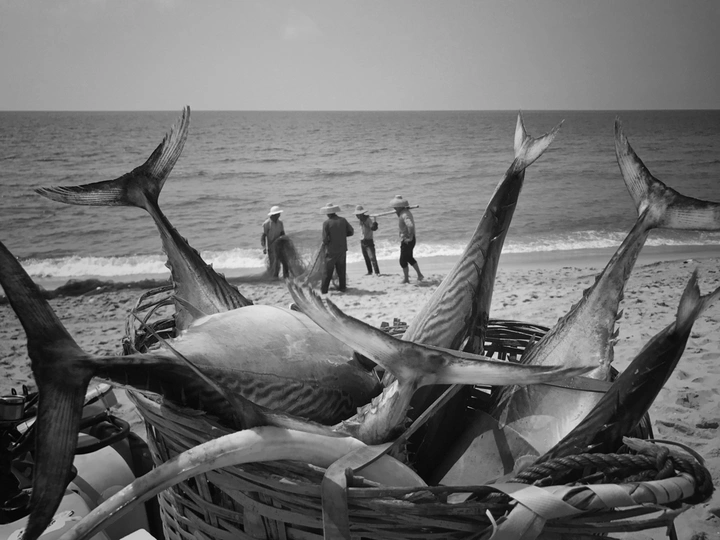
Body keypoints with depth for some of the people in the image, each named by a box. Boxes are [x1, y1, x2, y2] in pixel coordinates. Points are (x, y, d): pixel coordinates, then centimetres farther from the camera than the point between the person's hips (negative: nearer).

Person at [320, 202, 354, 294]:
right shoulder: (343, 220, -2)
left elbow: (325, 239, -15)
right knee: (341, 270, 14)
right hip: (342, 249, 3)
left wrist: (324, 243, 6)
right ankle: (342, 287, 19)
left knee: (328, 271, 4)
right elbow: (351, 232, 3)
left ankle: (324, 289, 8)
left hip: (331, 251, -3)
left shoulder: (326, 223, -13)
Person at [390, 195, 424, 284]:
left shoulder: (405, 215, -24)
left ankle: (406, 279, 13)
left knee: (403, 260, 1)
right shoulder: (406, 212, 8)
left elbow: (410, 226, -40)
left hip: (407, 240, -10)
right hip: (406, 239, 10)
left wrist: (410, 237, -28)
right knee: (409, 258, 24)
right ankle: (419, 274, 31)